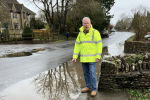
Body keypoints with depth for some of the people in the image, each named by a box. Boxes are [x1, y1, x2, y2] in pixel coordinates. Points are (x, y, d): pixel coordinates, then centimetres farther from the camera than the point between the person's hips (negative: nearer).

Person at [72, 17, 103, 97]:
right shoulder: (80, 34, 6)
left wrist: (98, 57, -18)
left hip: (92, 58, -5)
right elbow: (77, 45, 5)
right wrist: (74, 57, -2)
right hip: (83, 58, 6)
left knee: (92, 73, -5)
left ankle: (94, 90, 7)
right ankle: (88, 87, 27)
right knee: (86, 73, 13)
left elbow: (99, 45, -12)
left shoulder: (95, 32, -11)